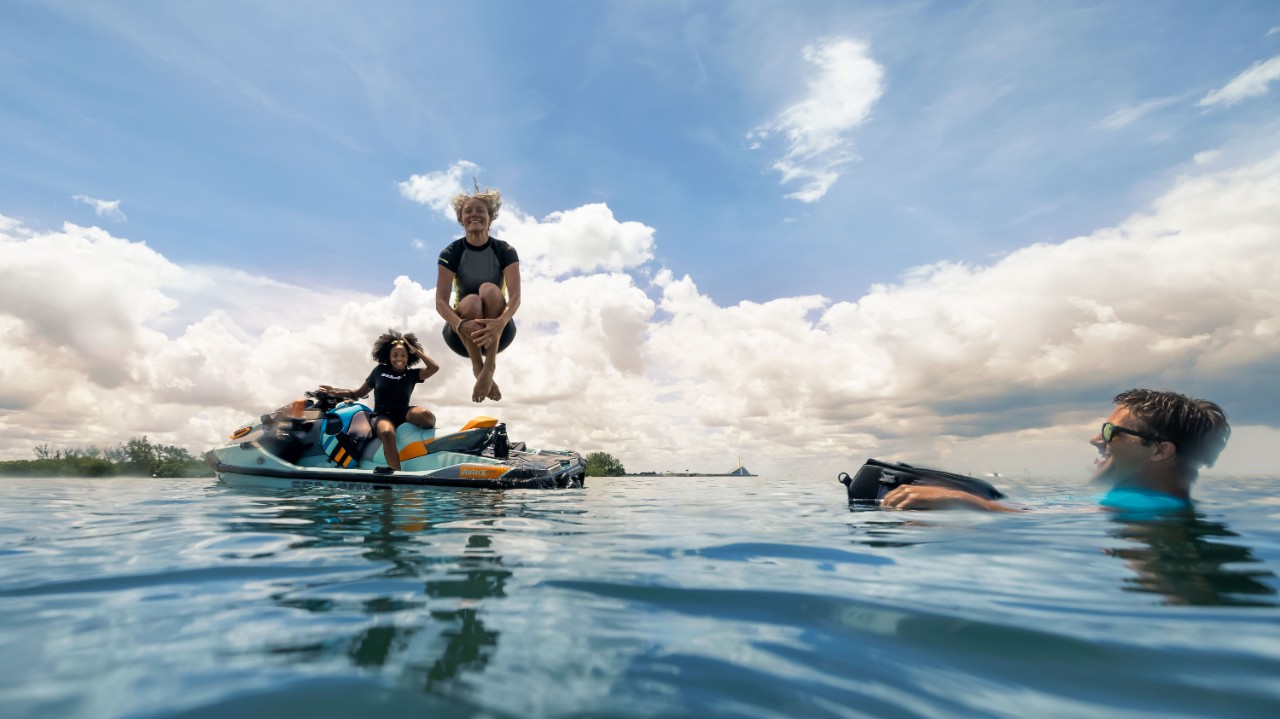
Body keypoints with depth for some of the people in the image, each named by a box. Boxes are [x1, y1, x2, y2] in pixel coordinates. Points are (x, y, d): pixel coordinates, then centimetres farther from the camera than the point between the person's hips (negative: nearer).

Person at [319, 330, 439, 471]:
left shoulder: (411, 374, 8)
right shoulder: (380, 370, 10)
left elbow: (434, 367, -7)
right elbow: (360, 392, 18)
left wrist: (415, 350, -2)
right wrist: (336, 392, 6)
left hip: (404, 412, 1)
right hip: (382, 416, 0)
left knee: (425, 414, -38)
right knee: (387, 432, -41)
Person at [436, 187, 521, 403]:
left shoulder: (505, 251, -7)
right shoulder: (451, 253, -6)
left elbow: (515, 296, -20)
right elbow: (441, 301, -16)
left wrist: (500, 322, -43)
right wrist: (461, 325, -39)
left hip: (498, 331, 0)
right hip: (462, 334, 0)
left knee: (489, 289, -29)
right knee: (471, 302, -33)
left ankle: (490, 365, -28)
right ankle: (479, 370, -23)